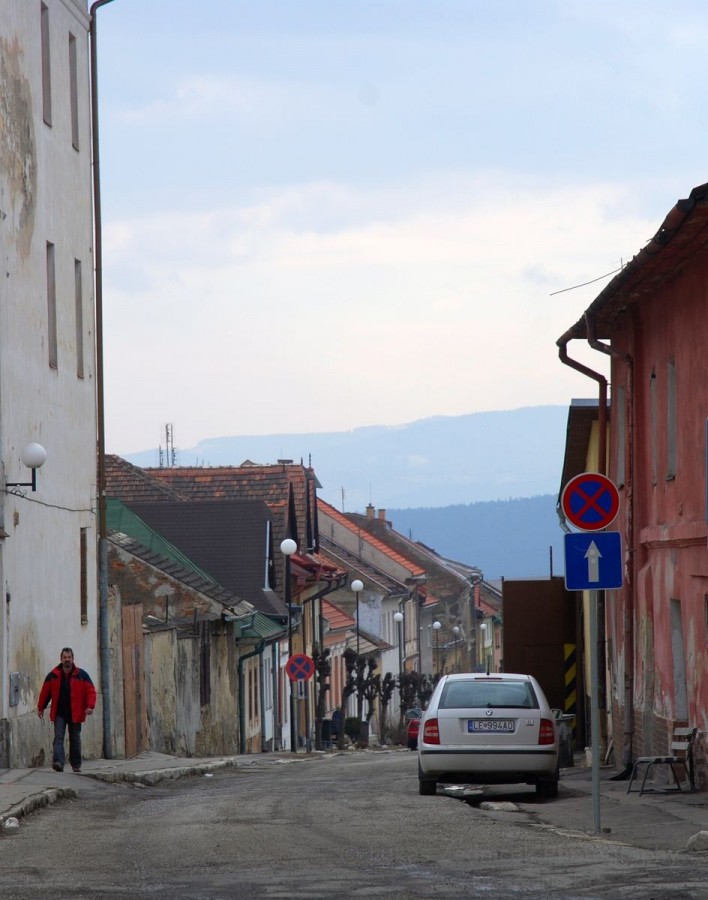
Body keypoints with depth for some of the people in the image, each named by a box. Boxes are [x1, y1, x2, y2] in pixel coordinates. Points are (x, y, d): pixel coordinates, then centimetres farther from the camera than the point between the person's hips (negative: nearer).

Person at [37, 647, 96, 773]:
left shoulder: (81, 675, 0)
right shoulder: (53, 675, 2)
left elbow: (90, 691, -2)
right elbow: (45, 692, 9)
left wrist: (90, 706, -15)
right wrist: (41, 708, 11)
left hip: (75, 714, 0)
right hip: (59, 713, 0)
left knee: (75, 739, 9)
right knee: (58, 737, -13)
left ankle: (76, 765, 20)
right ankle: (58, 762, -24)